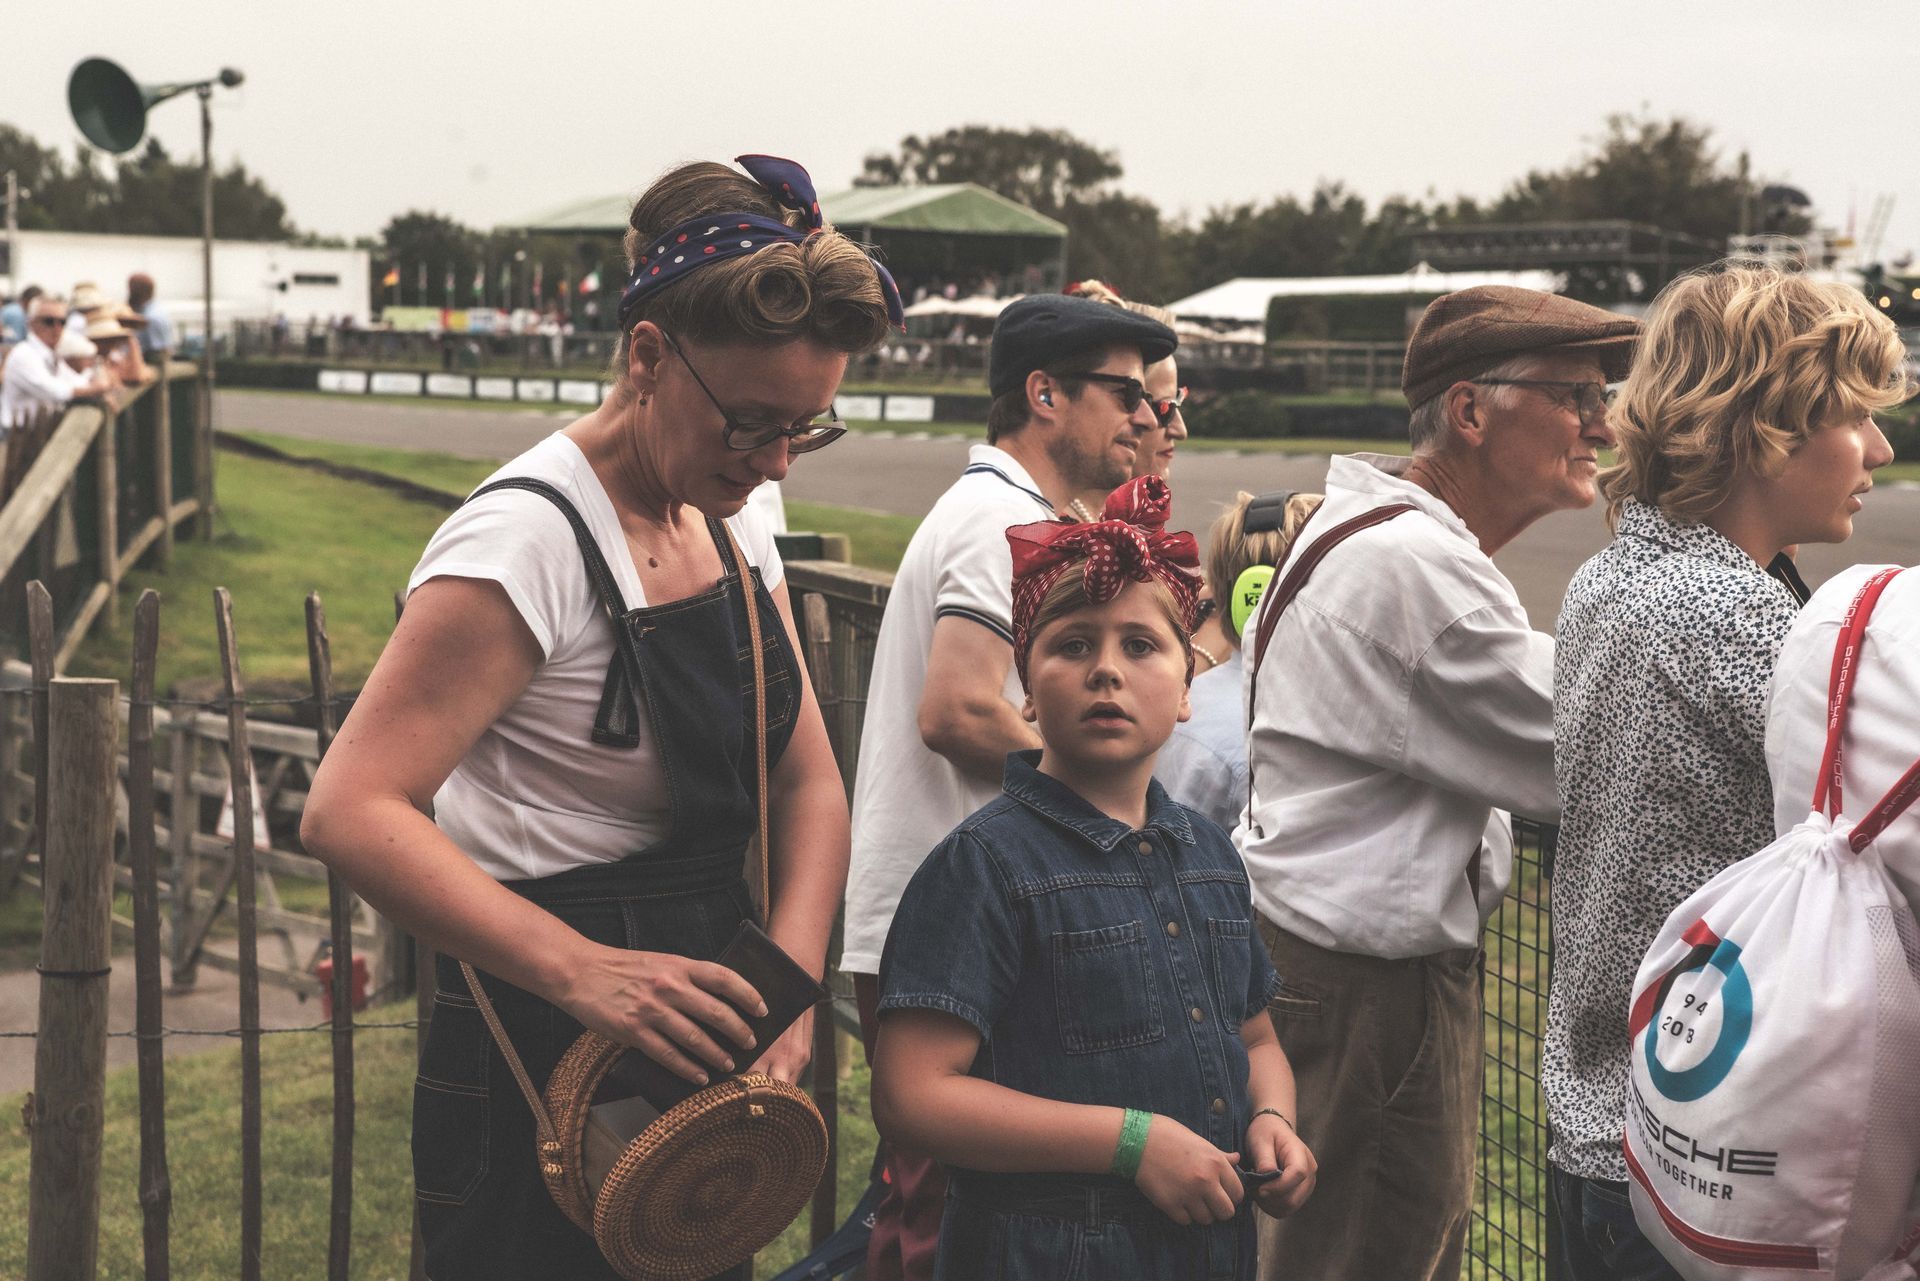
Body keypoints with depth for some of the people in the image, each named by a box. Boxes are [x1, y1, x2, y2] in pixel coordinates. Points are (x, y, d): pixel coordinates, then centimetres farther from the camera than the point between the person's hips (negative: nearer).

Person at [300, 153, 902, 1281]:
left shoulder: (733, 525, 4)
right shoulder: (531, 538, -21)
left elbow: (810, 781, 4)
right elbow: (351, 811, -28)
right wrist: (584, 972, -38)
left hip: (691, 1049, 8)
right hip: (543, 1066, -8)